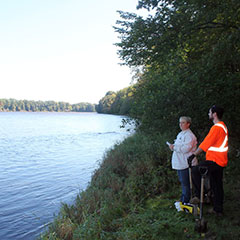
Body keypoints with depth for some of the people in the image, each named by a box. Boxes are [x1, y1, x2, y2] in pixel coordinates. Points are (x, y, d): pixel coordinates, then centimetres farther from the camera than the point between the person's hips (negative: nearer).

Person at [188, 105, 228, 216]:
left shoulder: (217, 127, -17)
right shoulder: (222, 126, 16)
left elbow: (206, 143, -20)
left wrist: (194, 154, -14)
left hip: (214, 160, -10)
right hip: (220, 161, 10)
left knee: (195, 171, -11)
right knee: (217, 185, 14)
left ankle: (199, 195, -1)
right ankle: (218, 209, 23)